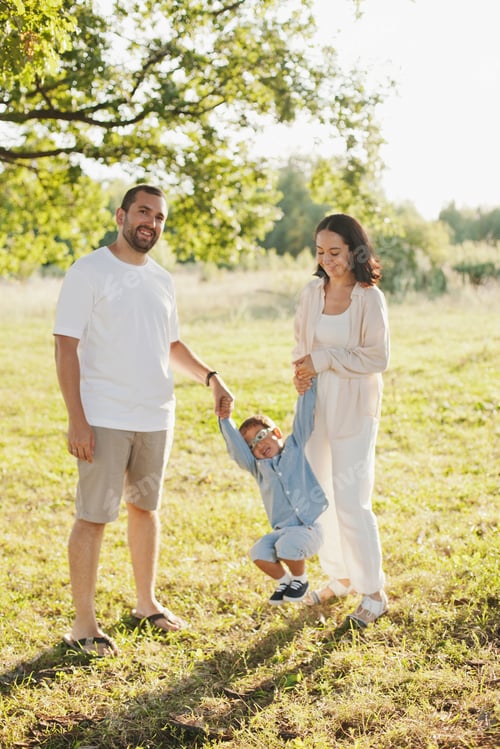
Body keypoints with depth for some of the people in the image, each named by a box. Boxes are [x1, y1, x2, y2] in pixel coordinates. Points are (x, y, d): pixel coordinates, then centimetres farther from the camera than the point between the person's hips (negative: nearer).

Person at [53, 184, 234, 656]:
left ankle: (147, 602, 30)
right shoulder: (89, 272, -7)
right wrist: (76, 419, -18)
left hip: (156, 417, 6)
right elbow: (66, 347, -11)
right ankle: (83, 624, 6)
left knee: (145, 507, 16)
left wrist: (210, 377, 11)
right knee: (93, 516, -2)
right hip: (104, 419, -6)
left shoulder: (162, 280, 12)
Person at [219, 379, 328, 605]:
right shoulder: (258, 467, 15)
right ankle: (284, 580, 9)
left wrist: (305, 388, -11)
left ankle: (300, 579, 2)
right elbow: (236, 446, 5)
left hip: (308, 528, -4)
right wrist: (224, 417, -2)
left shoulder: (296, 446, 8)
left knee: (287, 546, -30)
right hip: (281, 530, 4)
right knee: (258, 552, -21)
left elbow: (304, 416, 1)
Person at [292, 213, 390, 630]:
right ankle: (340, 577, 29)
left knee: (351, 500, -7)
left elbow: (378, 358, -13)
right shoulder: (313, 293, 6)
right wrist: (301, 368, -5)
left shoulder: (370, 298, -10)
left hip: (354, 407, -6)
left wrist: (325, 360, -17)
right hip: (315, 404, 6)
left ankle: (374, 592, 6)